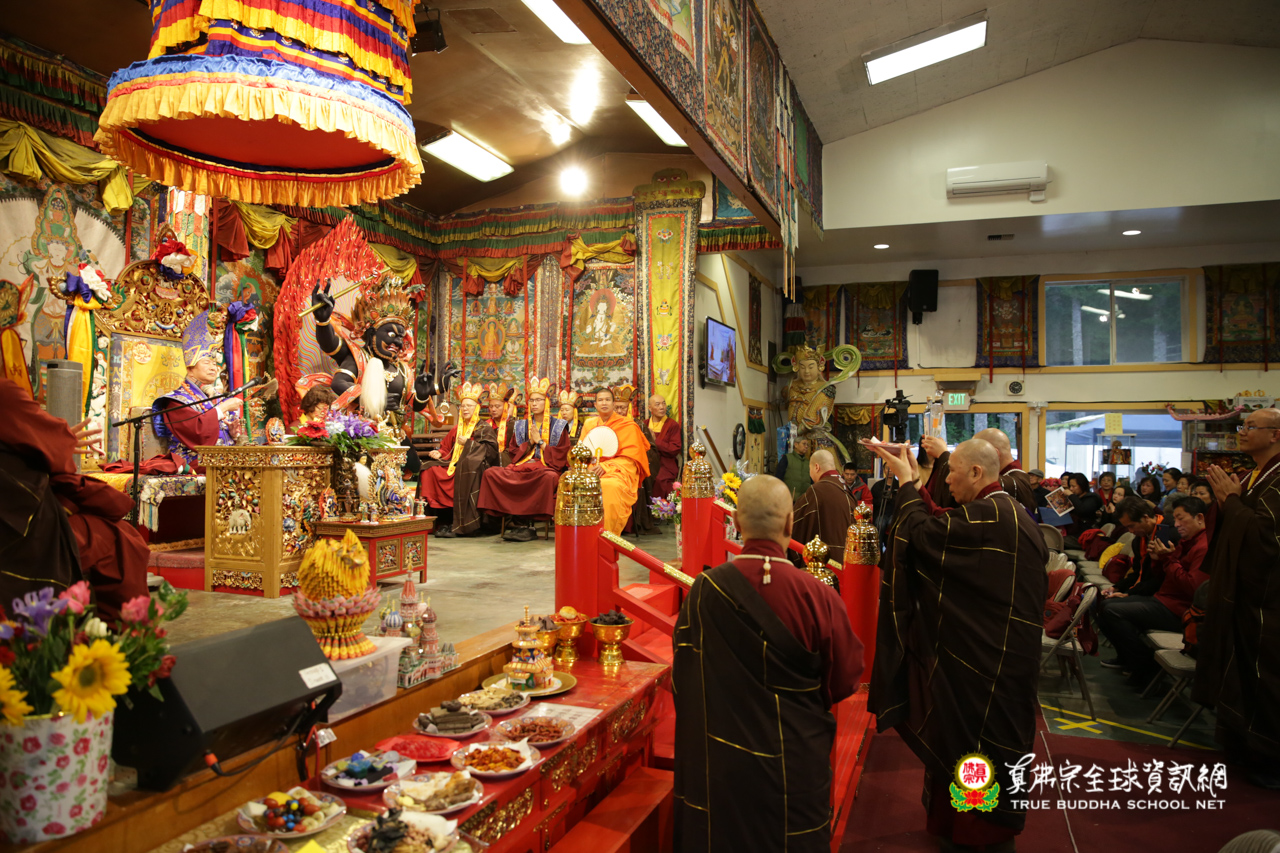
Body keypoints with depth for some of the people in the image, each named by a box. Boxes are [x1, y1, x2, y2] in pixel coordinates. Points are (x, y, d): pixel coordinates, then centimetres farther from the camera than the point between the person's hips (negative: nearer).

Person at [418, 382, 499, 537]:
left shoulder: (484, 427, 6)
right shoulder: (456, 430, 23)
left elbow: (490, 449, -7)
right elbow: (447, 448, 27)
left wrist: (468, 443, -12)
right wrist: (439, 453, 5)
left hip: (475, 468, -6)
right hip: (455, 466, 6)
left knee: (467, 462, -39)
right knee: (430, 469, -17)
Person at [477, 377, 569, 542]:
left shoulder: (558, 426, 8)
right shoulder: (521, 426, 18)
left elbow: (561, 455, -1)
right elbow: (514, 453, 13)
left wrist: (540, 441, -5)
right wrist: (530, 443, -2)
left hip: (547, 467, -4)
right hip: (523, 466, 4)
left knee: (549, 477, -41)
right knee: (490, 473, -21)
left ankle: (520, 521, -27)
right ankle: (521, 521, -27)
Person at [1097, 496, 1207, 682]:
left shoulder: (1204, 547, -18)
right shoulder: (1185, 542, 16)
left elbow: (1193, 588, -28)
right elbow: (1159, 579, 20)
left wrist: (1168, 559, -19)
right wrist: (1157, 559, 0)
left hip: (1178, 611, -11)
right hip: (1161, 600, 11)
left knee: (1112, 611, -20)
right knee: (1106, 604, 11)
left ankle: (1148, 669, -7)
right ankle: (1129, 658, 21)